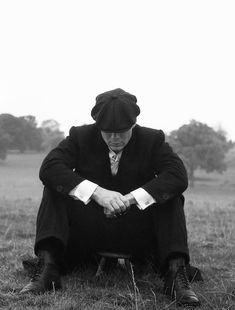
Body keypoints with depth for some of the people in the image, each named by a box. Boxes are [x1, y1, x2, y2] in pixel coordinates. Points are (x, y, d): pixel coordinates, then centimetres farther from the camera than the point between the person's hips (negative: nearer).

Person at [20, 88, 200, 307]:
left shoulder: (152, 140, -4)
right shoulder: (80, 137, -4)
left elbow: (178, 176, -19)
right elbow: (49, 168, -20)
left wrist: (131, 198, -31)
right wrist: (96, 192, -32)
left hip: (136, 234, 0)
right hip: (86, 230, 0)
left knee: (171, 197, -21)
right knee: (54, 190, -19)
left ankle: (175, 273, -29)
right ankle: (49, 268, -31)